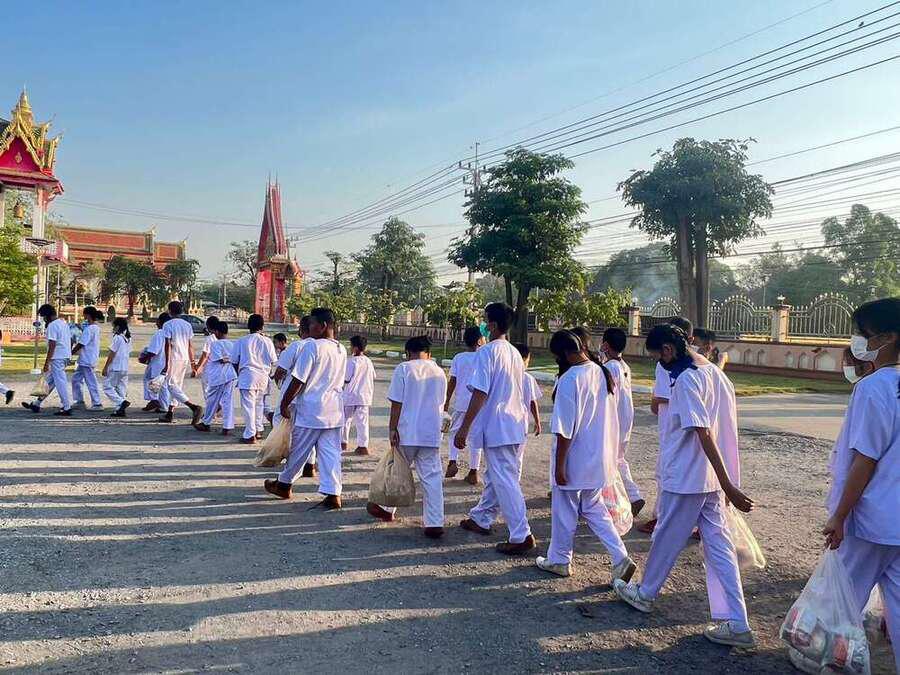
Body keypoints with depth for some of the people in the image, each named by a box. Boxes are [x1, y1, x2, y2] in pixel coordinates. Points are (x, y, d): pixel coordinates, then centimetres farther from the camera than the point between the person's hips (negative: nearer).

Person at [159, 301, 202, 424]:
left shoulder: (168, 325, -8)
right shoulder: (187, 325, 9)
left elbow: (168, 345, -14)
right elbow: (190, 346, 9)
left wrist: (167, 364, -15)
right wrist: (192, 364, 12)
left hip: (174, 359, -7)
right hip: (185, 359, 7)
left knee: (171, 385, -4)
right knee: (177, 385, 14)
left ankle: (194, 407, -20)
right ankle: (170, 413, 20)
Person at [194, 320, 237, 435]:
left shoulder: (215, 344, -7)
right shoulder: (232, 345, 8)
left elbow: (220, 360, -13)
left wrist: (226, 360, 1)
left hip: (217, 377, -4)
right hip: (230, 376, 4)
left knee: (212, 400, 11)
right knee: (228, 401, 4)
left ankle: (206, 423, 26)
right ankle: (227, 427, 1)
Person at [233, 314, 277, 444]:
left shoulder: (242, 341, -2)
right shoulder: (267, 341, 2)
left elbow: (235, 361, 4)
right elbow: (273, 361, 4)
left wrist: (238, 374, 18)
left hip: (247, 376, -3)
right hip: (263, 376, 3)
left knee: (248, 405, -1)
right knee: (258, 403, 19)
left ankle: (250, 435, 0)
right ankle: (259, 430, 26)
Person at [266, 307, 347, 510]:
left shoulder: (312, 346, -15)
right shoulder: (341, 350, 8)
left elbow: (298, 381, -14)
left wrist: (284, 404, -4)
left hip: (311, 410, -6)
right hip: (334, 410, 6)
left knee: (298, 451, 11)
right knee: (331, 453, 6)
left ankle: (283, 485, 28)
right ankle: (333, 494, 3)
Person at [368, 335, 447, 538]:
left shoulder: (403, 369, -5)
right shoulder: (439, 372, 7)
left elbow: (396, 403, -9)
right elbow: (440, 403, 13)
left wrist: (392, 429, -5)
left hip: (407, 432, -3)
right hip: (432, 434, 3)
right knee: (432, 477, 3)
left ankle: (387, 508, 31)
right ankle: (435, 523, 1)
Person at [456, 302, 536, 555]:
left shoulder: (487, 352, -13)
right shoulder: (515, 353, 13)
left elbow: (480, 393, -19)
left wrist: (464, 428, -14)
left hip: (497, 427, -9)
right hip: (516, 425, 9)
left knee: (505, 481, -5)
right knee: (494, 475, 19)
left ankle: (521, 536, -4)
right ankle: (481, 519, 33)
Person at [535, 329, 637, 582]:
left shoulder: (569, 379, -22)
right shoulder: (603, 373, 2)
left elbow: (565, 429, -22)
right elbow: (610, 418, 10)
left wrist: (559, 465, -15)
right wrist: (609, 453, 19)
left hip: (575, 459, -8)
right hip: (598, 457, 8)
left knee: (564, 511, 11)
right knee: (593, 507, 20)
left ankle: (559, 561, 27)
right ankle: (621, 557, 12)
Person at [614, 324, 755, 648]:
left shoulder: (686, 380, -19)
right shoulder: (716, 372, 8)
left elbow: (704, 434, -24)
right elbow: (722, 428, 14)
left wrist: (727, 485, -26)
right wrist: (726, 483, 20)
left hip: (686, 478, -8)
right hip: (711, 478, 8)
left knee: (666, 538, 12)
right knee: (719, 547, 8)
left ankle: (645, 594, 32)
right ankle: (735, 623, 8)